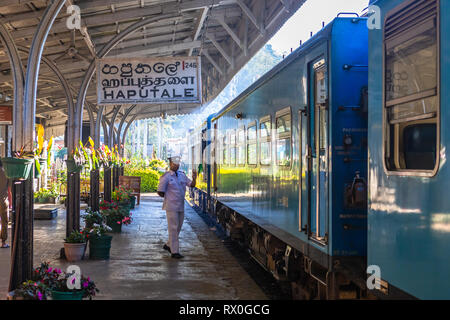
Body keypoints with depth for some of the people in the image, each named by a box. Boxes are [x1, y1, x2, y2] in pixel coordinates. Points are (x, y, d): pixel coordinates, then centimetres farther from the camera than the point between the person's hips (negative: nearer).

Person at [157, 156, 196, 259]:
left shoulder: (182, 175, 10)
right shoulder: (166, 177, -9)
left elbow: (192, 185, 7)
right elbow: (160, 192, -8)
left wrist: (194, 178, -13)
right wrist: (169, 197, 2)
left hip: (181, 206, 7)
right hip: (171, 207, -7)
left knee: (178, 228, 14)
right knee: (173, 228, -4)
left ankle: (168, 245, 31)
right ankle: (174, 251, 0)